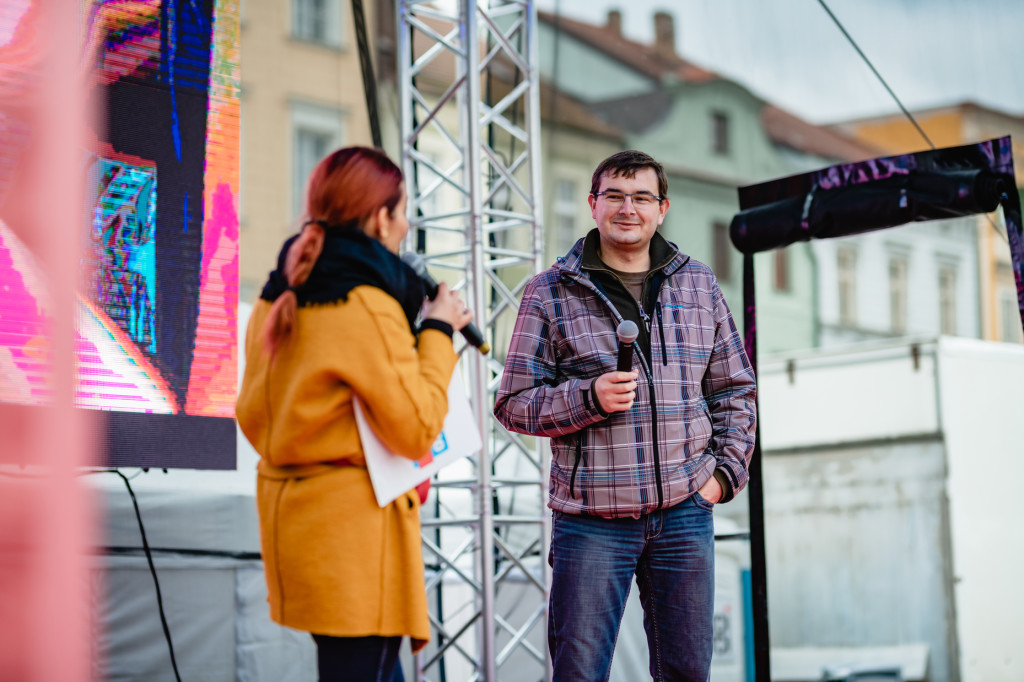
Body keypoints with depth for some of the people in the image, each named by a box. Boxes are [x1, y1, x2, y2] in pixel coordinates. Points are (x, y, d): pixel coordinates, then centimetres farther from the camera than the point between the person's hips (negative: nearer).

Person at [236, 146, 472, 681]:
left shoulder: (276, 300, 10)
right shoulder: (368, 305, -16)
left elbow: (252, 415, 16)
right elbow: (416, 428, -15)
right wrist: (438, 332, -7)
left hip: (287, 511, 9)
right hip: (355, 523, -9)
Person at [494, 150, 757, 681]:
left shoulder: (700, 286, 11)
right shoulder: (550, 294, 1)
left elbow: (734, 389, 18)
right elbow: (514, 403, -1)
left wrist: (726, 471, 6)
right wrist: (589, 398, -16)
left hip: (684, 513, 3)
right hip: (591, 520, -3)